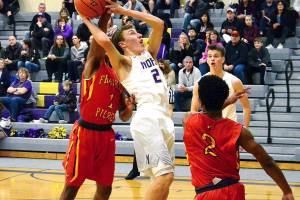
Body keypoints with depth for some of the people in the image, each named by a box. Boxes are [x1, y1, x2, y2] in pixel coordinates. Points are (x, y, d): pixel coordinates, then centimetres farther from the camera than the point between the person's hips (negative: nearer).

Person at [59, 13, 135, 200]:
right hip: (86, 132, -6)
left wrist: (129, 108, -7)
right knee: (73, 185, 0)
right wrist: (106, 14, -31)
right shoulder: (95, 66, -4)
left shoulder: (121, 76, 11)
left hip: (107, 134, 6)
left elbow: (123, 117, 14)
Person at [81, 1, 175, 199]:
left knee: (164, 178, 7)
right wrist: (87, 21, 1)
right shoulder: (124, 62, 3)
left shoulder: (149, 54, 24)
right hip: (147, 118, -8)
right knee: (165, 175, -19)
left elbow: (159, 24, 19)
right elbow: (104, 41, -15)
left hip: (165, 118, 8)